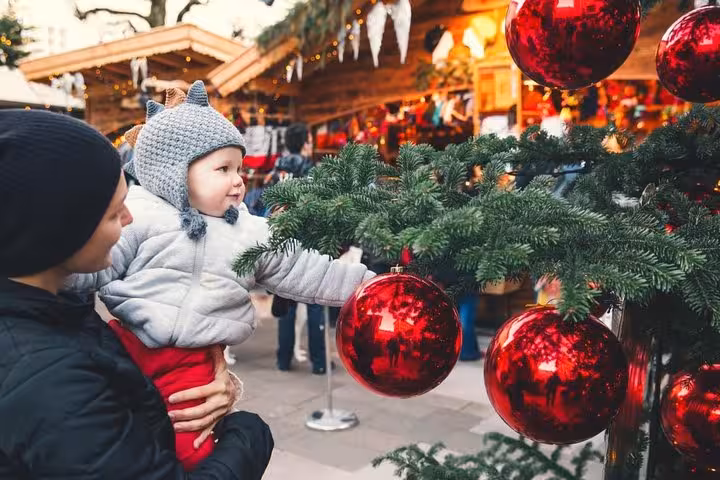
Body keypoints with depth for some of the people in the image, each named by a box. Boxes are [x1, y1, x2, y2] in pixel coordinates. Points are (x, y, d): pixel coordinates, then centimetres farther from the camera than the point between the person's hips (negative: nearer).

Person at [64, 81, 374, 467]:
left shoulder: (252, 234, 6)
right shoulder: (139, 216, -5)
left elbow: (305, 273, 8)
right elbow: (94, 266, -3)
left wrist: (366, 283, 6)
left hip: (195, 362, 2)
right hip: (128, 344, -1)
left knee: (190, 450, -1)